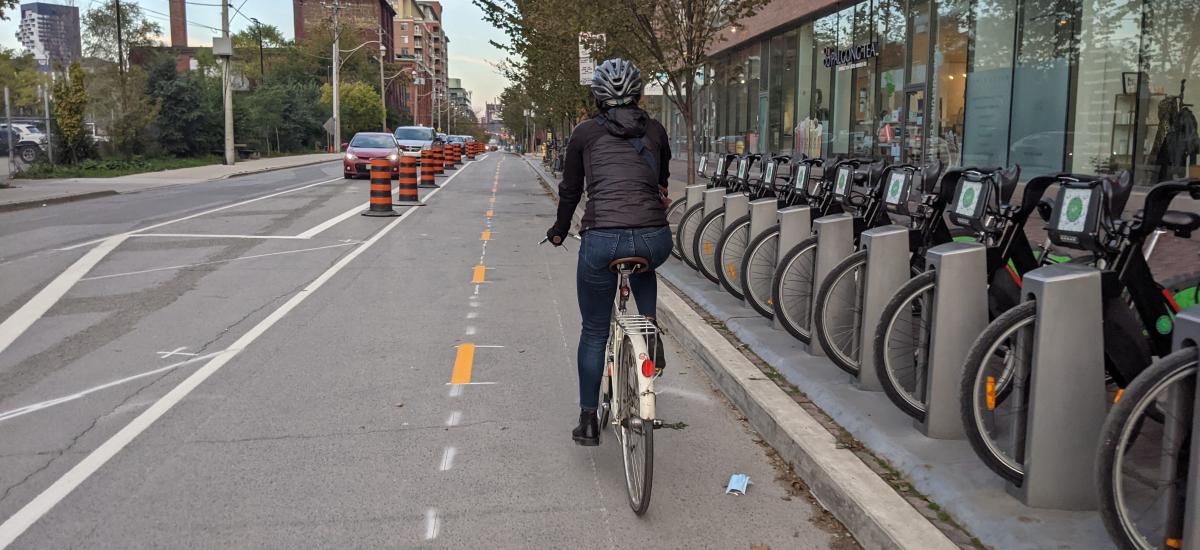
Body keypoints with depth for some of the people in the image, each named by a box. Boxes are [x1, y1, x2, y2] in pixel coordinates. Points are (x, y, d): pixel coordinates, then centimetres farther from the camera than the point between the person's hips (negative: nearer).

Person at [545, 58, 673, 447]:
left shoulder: (585, 132, 10)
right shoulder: (655, 130, 15)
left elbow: (569, 190, 17)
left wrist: (559, 231, 35)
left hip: (602, 241, -2)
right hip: (655, 241, 2)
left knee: (594, 333, 16)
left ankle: (588, 421, 21)